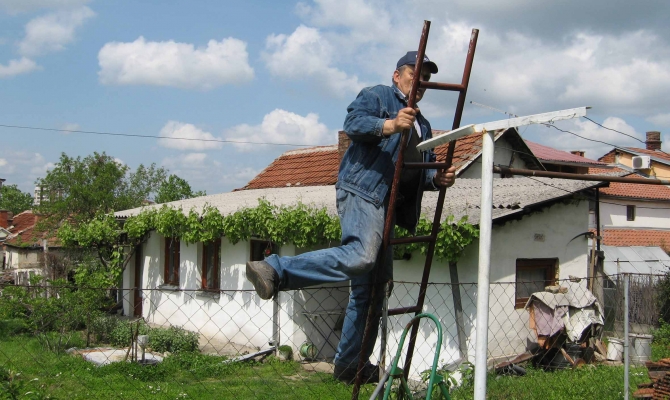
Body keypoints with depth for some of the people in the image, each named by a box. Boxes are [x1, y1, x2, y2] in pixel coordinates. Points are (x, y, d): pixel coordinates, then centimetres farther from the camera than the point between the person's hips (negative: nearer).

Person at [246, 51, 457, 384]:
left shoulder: (423, 125, 31)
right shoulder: (376, 96, 7)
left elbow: (420, 172, 31)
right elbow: (353, 123, -11)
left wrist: (437, 178, 8)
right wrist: (388, 125, -28)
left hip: (384, 205, 9)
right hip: (361, 190, -9)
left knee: (371, 286, 8)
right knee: (360, 255, -35)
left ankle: (350, 364, 15)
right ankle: (275, 270, -33)